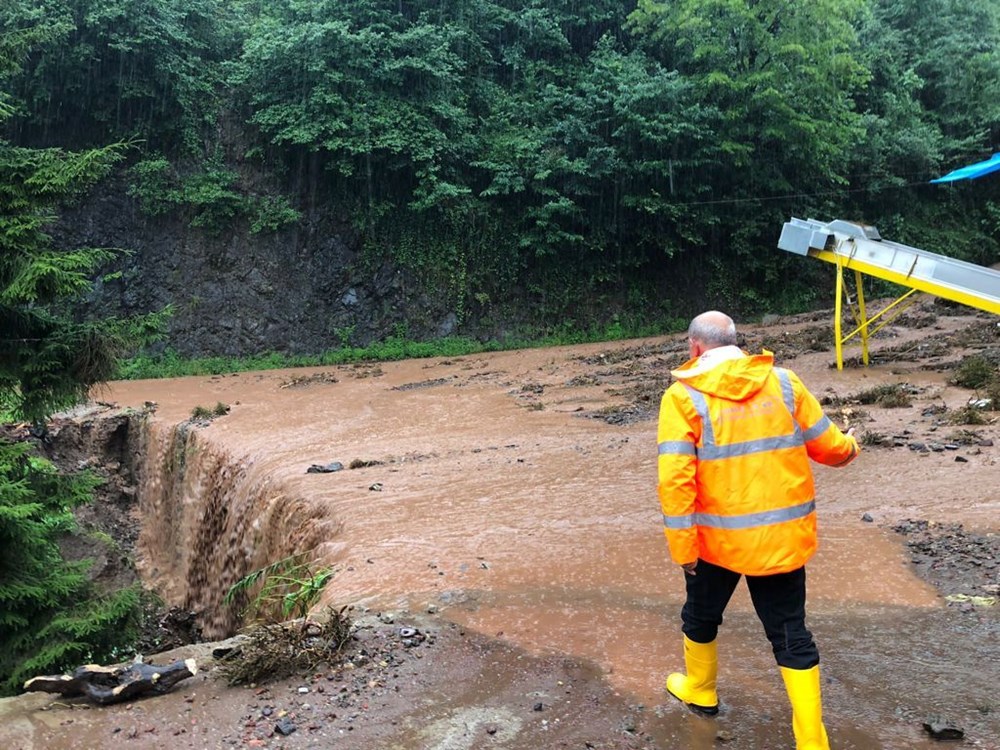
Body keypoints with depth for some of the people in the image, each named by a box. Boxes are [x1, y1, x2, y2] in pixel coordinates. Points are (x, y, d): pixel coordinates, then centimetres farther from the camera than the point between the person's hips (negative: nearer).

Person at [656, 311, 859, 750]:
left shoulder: (683, 396, -11)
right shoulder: (783, 382, -2)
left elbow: (674, 480, -19)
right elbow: (829, 446, 5)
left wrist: (682, 547, -12)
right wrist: (851, 447, 28)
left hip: (719, 537, -2)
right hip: (784, 536, 2)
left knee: (701, 616, 24)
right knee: (791, 635, 13)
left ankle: (699, 691, 47)